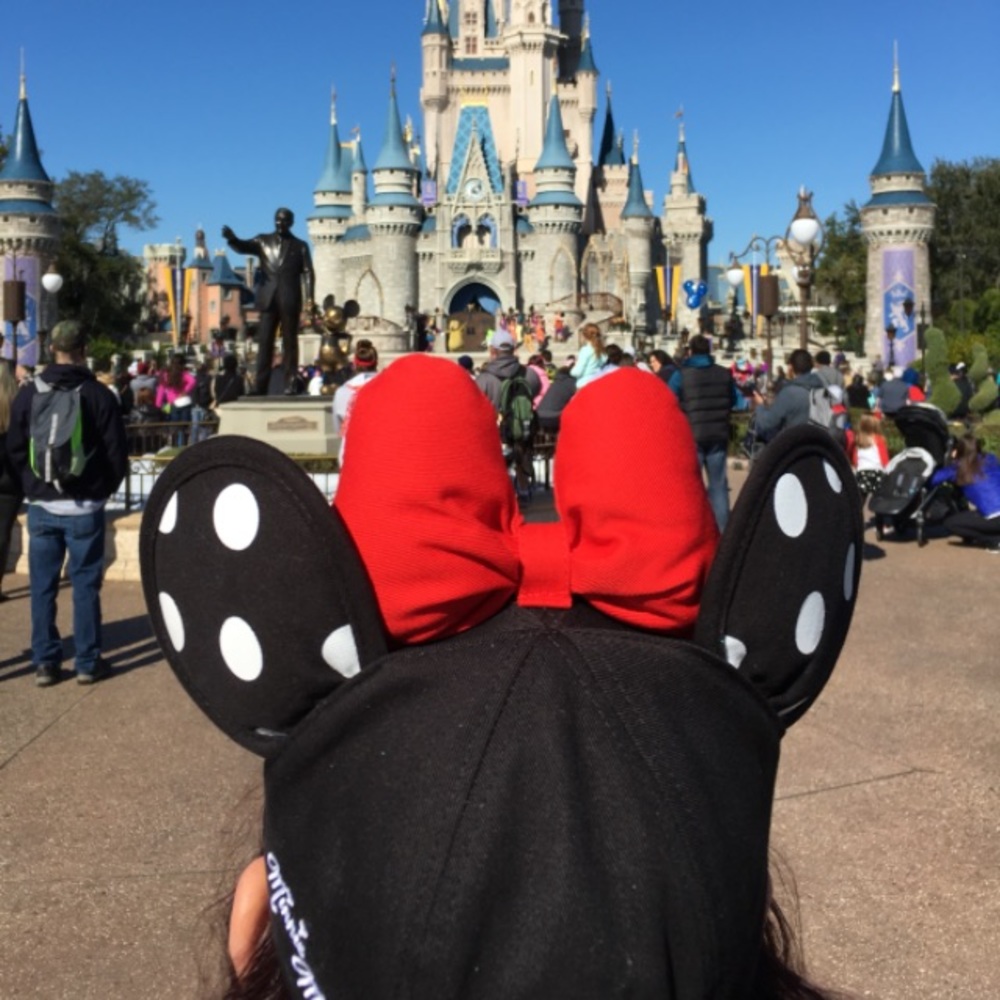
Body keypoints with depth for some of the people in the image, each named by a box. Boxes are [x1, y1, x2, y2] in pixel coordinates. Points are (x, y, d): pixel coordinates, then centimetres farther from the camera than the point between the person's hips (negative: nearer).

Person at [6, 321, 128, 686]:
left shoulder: (28, 394, 0)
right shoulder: (99, 395, -8)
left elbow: (15, 450, 5)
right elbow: (116, 452, -5)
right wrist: (103, 490, 11)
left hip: (41, 506, 2)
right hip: (84, 507, -2)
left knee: (43, 586, 9)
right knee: (85, 585, 5)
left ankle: (45, 662, 12)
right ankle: (88, 662, 9)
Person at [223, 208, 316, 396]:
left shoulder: (300, 245, 9)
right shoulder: (263, 241, 13)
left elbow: (307, 272, 2)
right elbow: (243, 247, -2)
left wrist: (310, 298, -10)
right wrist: (232, 238, -25)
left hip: (290, 300, -2)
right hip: (268, 299, 2)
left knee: (289, 342, 0)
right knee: (264, 342, 0)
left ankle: (291, 383, 1)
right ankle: (260, 385, -1)